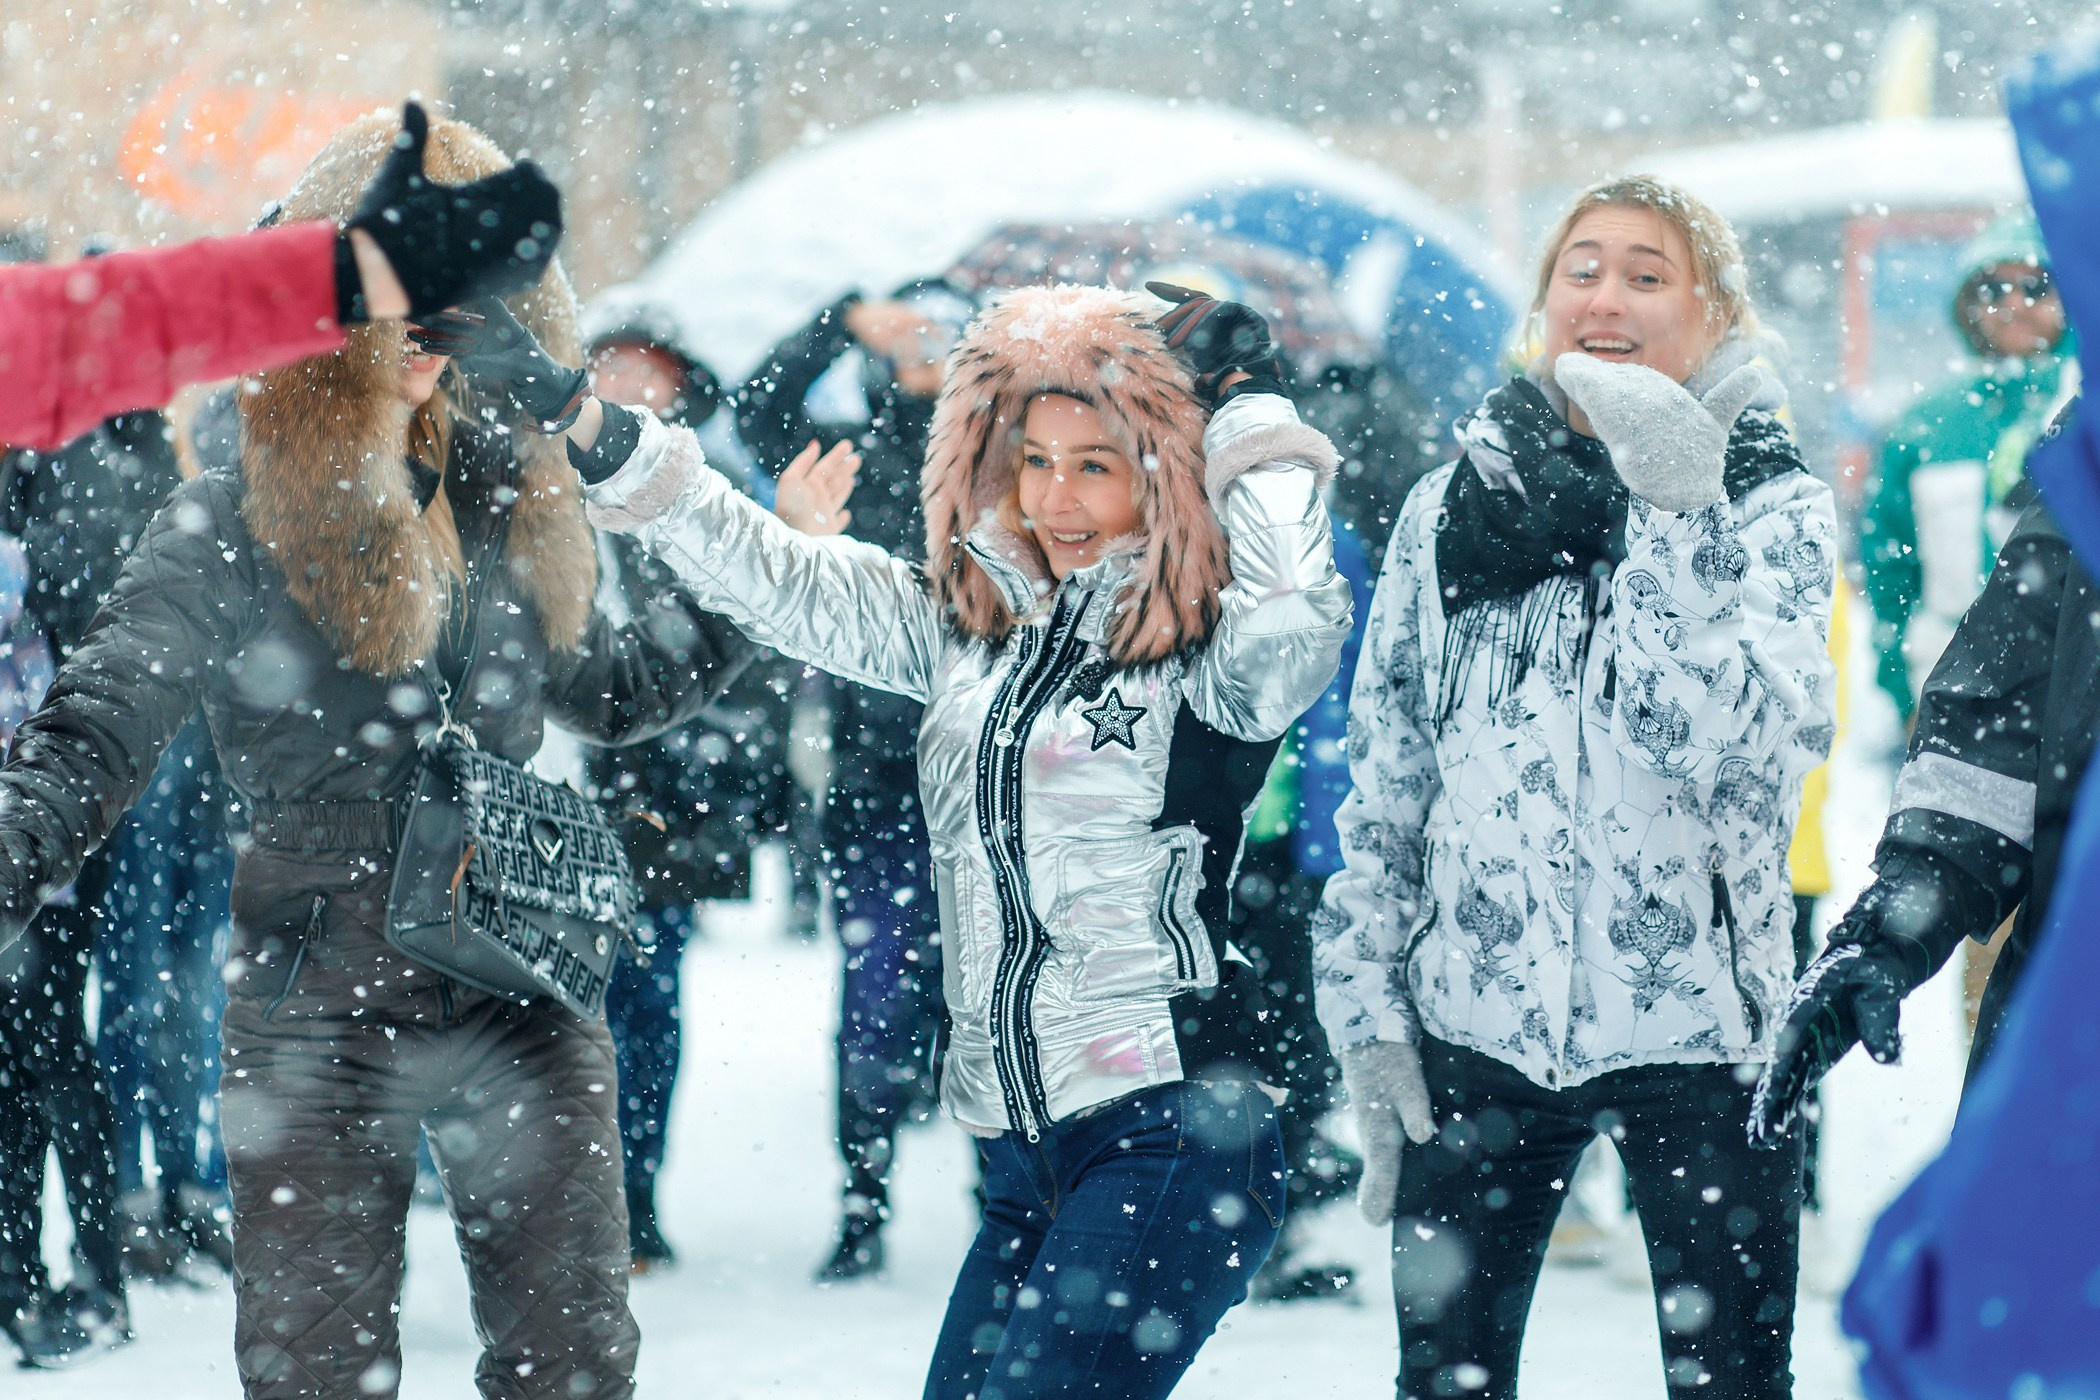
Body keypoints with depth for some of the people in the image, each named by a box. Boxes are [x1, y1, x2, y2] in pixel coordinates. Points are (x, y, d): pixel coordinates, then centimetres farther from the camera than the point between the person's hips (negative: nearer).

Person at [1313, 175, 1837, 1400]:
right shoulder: (1456, 506, 8)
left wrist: (1675, 517, -23)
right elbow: (1384, 783, 11)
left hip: (1699, 1022, -2)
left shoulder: (1773, 506, 0)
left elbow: (1737, 746, -17)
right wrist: (1366, 1010, 7)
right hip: (1476, 1021, 3)